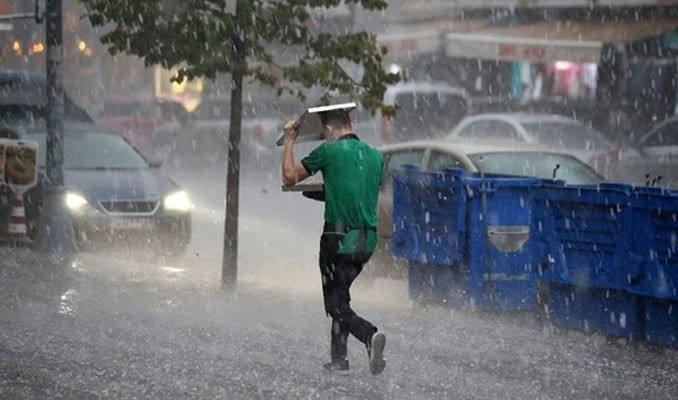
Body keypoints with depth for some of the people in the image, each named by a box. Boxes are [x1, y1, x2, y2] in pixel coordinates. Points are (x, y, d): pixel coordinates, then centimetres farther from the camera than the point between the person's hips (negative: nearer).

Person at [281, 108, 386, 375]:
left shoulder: (329, 151, -6)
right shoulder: (375, 155, 10)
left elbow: (289, 177, 3)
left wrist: (289, 141, 17)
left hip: (339, 237, -6)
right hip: (367, 240, 6)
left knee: (337, 305, -2)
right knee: (341, 296, 20)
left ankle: (370, 335, -27)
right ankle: (338, 358, 19)